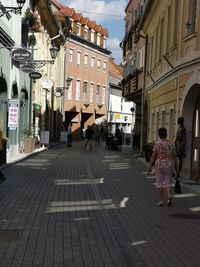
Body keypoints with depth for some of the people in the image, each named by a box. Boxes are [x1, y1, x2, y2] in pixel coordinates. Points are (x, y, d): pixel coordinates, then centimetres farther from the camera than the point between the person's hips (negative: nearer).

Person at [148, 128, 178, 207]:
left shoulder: (157, 144, -11)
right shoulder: (171, 144, -1)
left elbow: (153, 156, -11)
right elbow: (174, 156, 2)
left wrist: (149, 166, -3)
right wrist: (176, 167, 10)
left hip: (159, 165, -2)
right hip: (169, 165, 2)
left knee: (160, 183, 9)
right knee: (168, 182, 11)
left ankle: (161, 201, 10)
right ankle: (169, 197, -13)